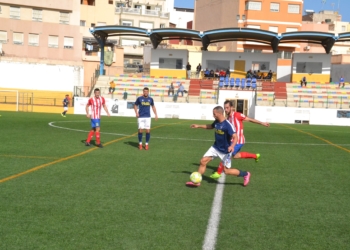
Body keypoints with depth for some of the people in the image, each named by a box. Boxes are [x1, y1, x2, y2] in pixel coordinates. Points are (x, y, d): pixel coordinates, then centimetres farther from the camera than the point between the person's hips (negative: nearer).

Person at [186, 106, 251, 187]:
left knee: (226, 171, 0)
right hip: (216, 147, 7)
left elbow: (235, 137, -29)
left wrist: (232, 146, -48)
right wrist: (198, 126, 22)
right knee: (203, 161, -1)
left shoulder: (227, 125, -25)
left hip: (225, 151, -7)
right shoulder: (216, 122, -3)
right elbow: (211, 126, 21)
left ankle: (245, 174, 21)